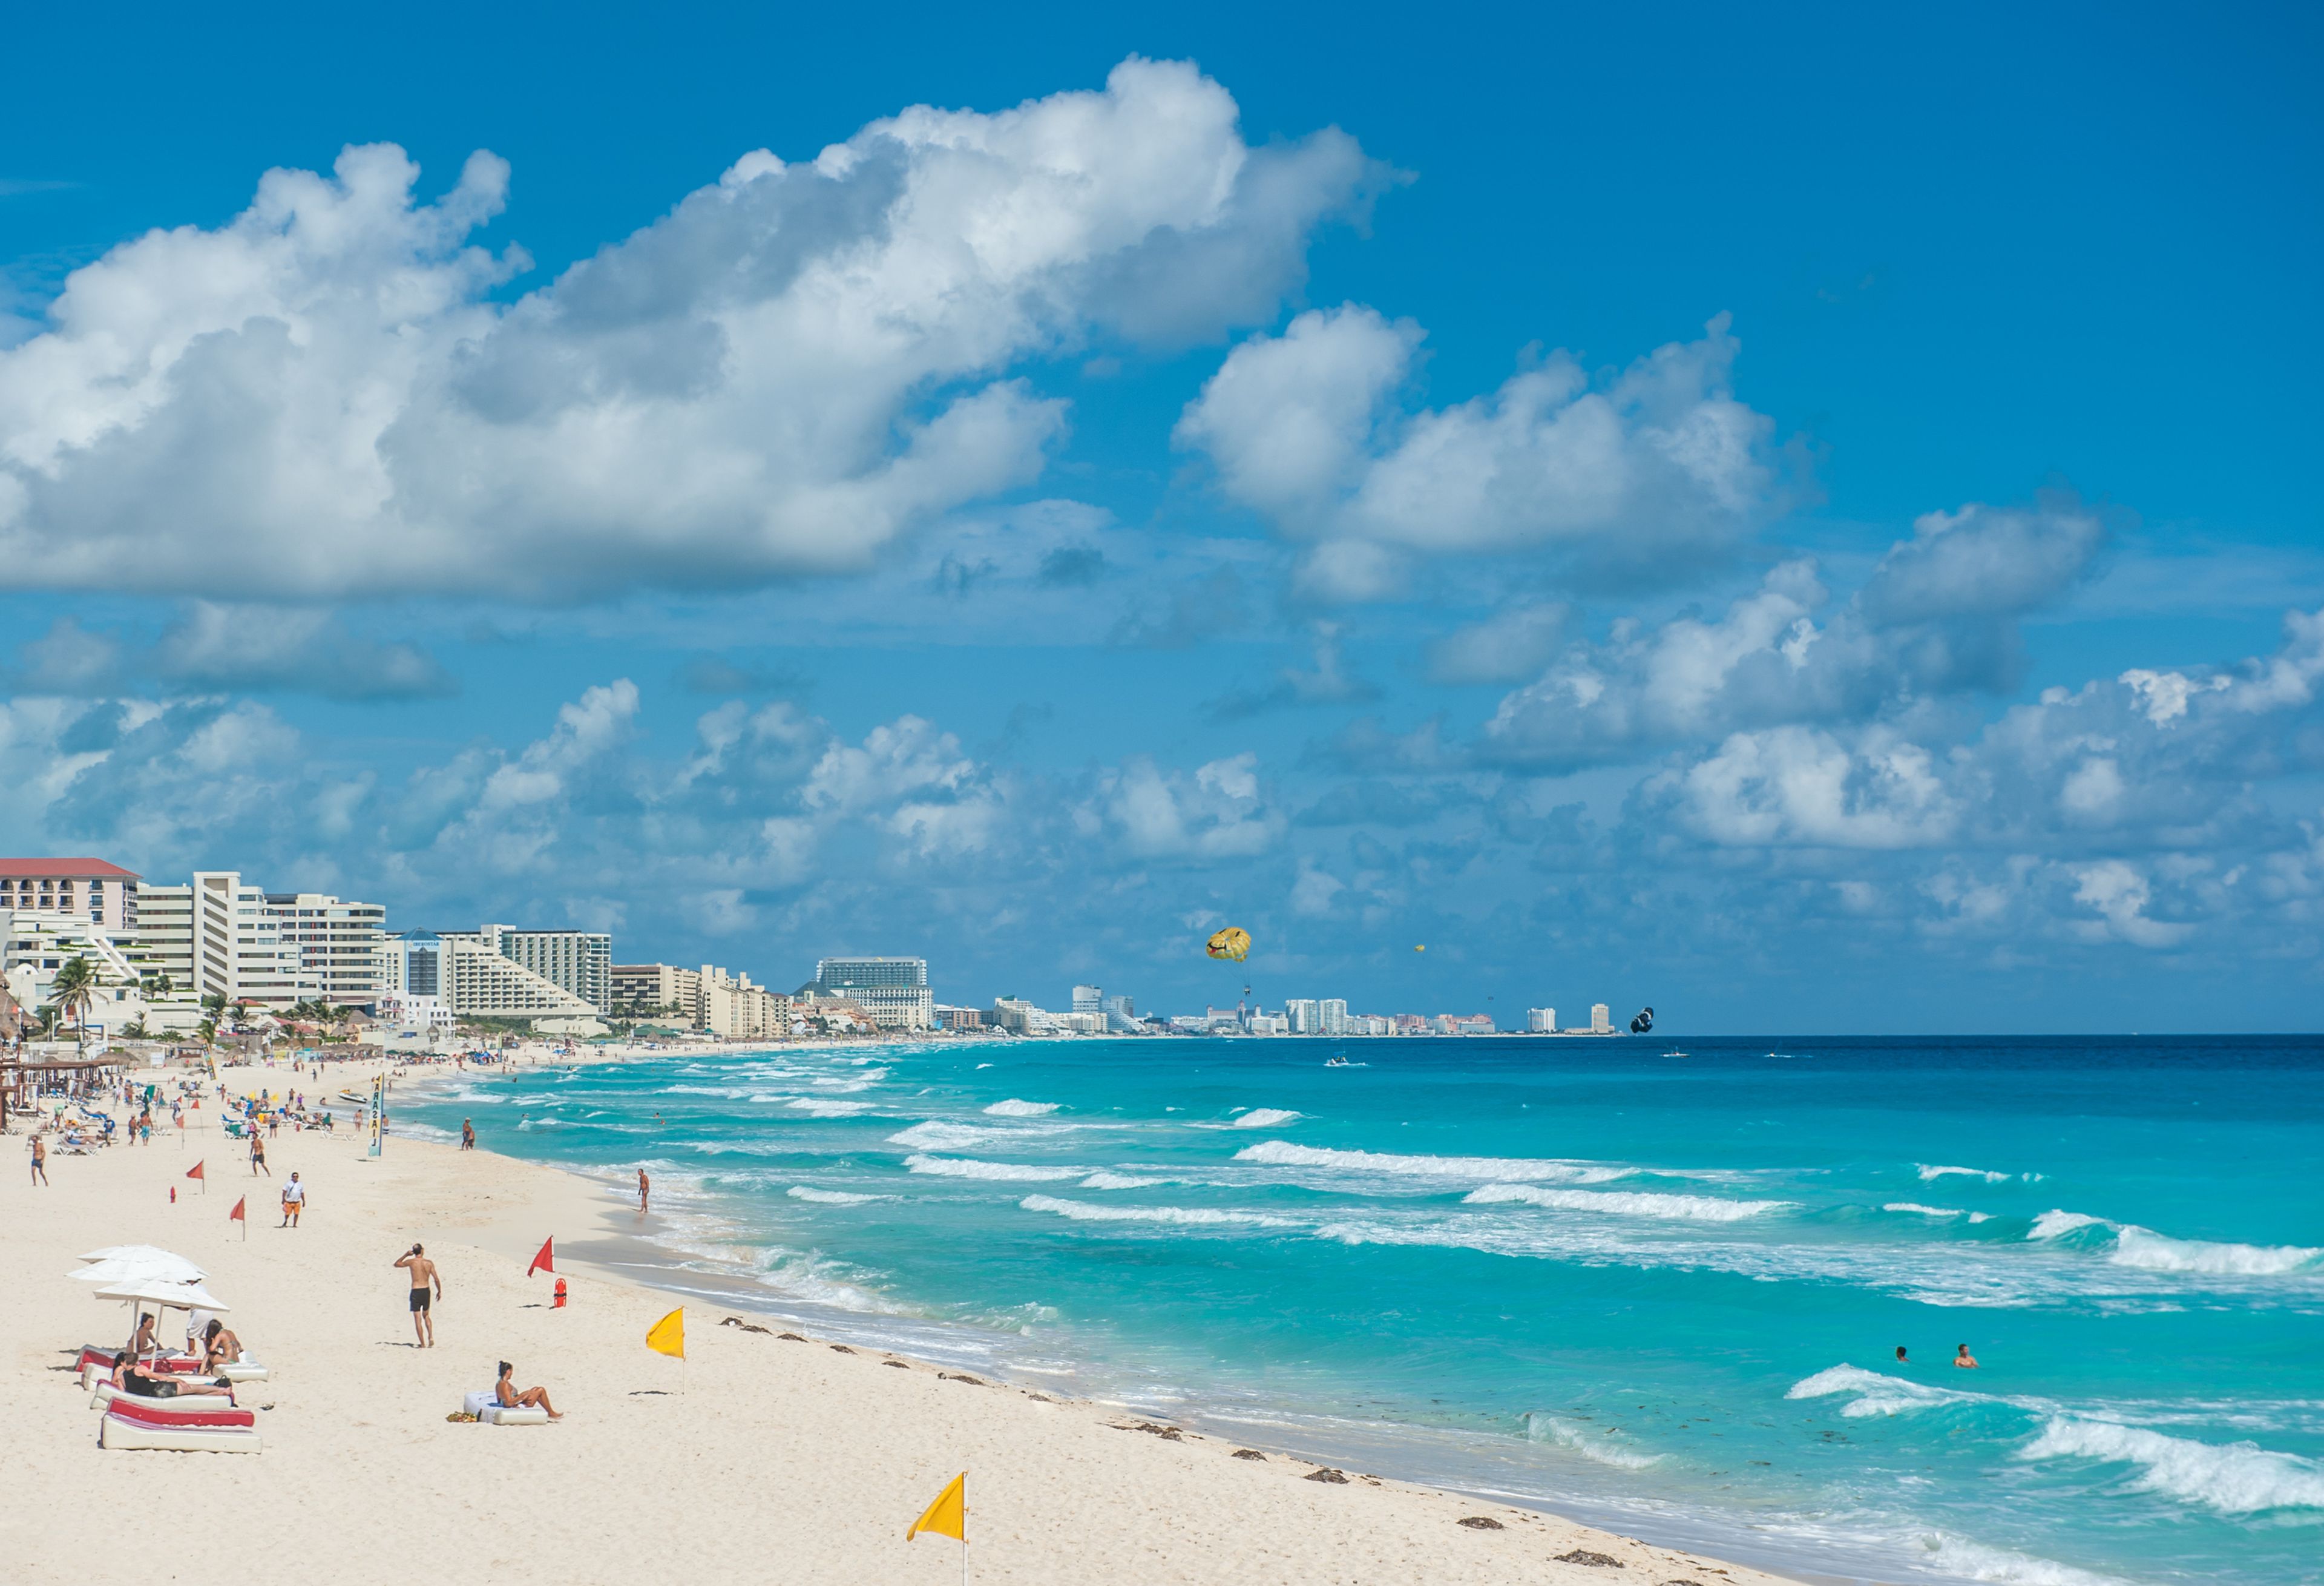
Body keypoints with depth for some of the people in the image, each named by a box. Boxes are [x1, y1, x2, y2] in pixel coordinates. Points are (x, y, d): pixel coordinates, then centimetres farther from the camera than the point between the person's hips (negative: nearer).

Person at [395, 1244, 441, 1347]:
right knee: (426, 1316, 24)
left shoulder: (411, 1262, -6)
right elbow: (436, 1279, -3)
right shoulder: (429, 1263, -2)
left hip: (416, 1292, -3)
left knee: (418, 1320, 3)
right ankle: (431, 1337, 7)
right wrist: (440, 1291, 10)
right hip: (426, 1291, 3)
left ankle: (423, 1344, 0)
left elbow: (396, 1264, 11)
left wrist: (406, 1255, 16)